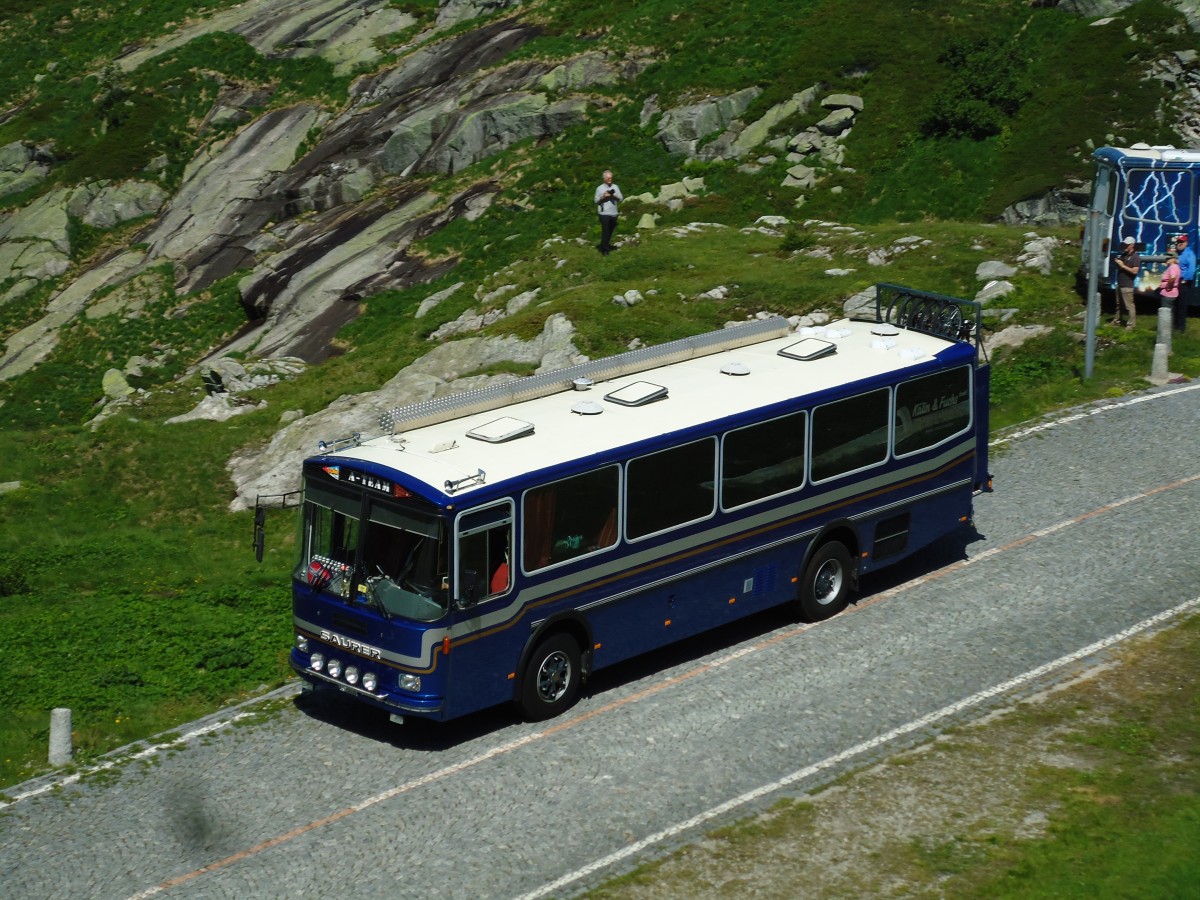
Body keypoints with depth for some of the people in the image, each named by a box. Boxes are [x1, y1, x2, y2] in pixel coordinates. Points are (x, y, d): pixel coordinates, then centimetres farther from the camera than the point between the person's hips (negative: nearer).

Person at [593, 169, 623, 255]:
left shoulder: (615, 187, 9)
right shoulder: (600, 188, 0)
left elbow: (621, 198, 7)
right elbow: (596, 201, 1)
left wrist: (614, 196, -11)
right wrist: (603, 197, -16)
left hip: (613, 213, 4)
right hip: (604, 213, -4)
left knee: (610, 231, 11)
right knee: (605, 231, -6)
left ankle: (606, 245, 27)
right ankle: (604, 249, 0)